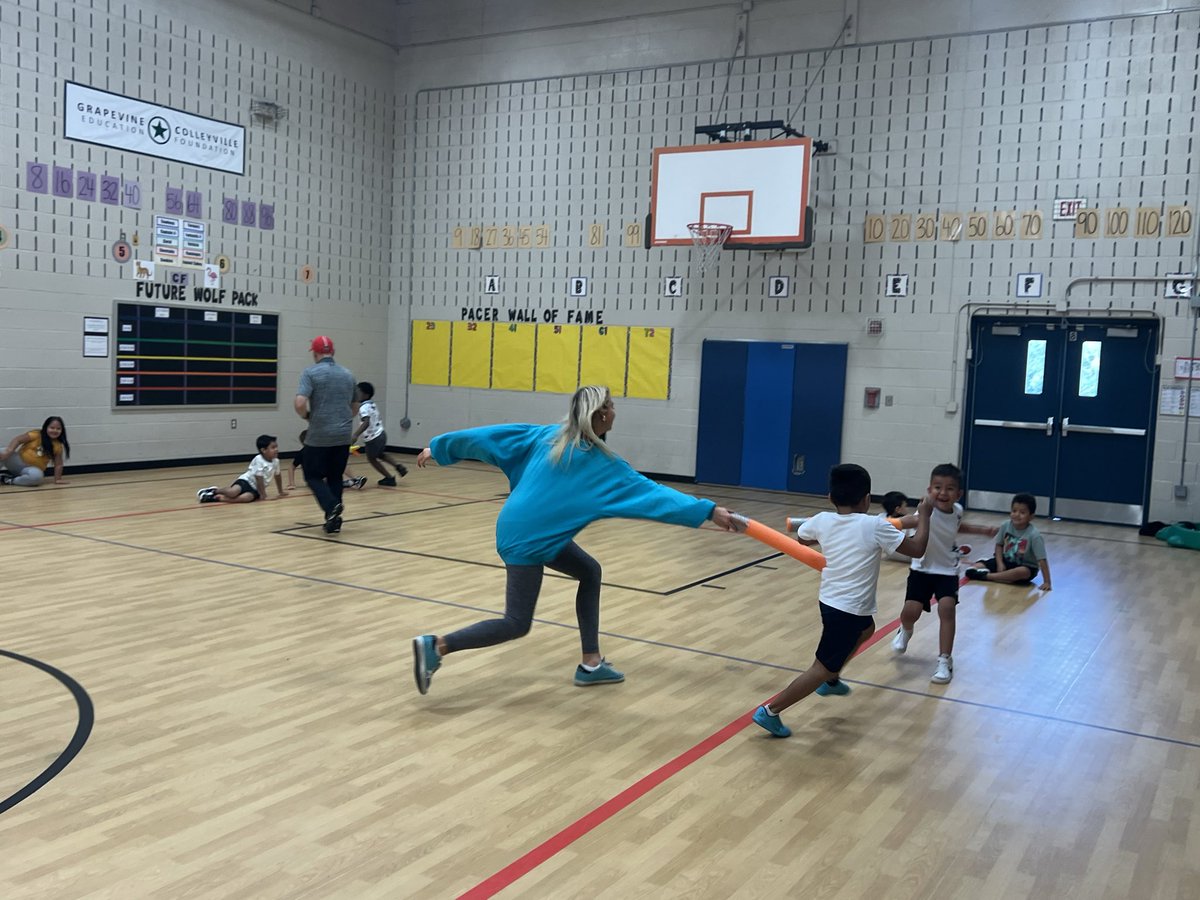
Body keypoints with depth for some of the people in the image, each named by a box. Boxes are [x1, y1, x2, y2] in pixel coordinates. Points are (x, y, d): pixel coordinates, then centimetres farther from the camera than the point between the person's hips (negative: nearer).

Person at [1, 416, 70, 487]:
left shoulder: (58, 446, -3)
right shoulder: (36, 434, -8)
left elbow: (58, 464, 1)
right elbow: (17, 440, -10)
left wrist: (57, 479, -8)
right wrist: (9, 450, -26)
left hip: (32, 468, 1)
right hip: (18, 461, -1)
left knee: (37, 476, -38)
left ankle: (10, 481, -16)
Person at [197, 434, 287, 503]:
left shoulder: (275, 461, 0)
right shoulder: (259, 460, -19)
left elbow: (277, 476, 18)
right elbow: (259, 479, -19)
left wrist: (280, 492, 25)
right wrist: (263, 496, -17)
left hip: (255, 488, 4)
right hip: (246, 481, -4)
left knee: (247, 498, -29)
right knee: (233, 492, -32)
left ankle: (219, 498, -22)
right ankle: (214, 490, 1)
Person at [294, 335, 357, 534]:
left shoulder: (311, 373, -8)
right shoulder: (348, 374, 9)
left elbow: (300, 403, -19)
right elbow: (355, 408, 18)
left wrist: (306, 416, 1)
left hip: (319, 436, -5)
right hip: (343, 436, 5)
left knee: (313, 476, 8)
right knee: (335, 477, 14)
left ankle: (332, 506, -15)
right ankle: (334, 520, 11)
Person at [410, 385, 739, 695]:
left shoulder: (548, 436, 3)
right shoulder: (599, 462, -14)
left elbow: (491, 436, 5)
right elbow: (648, 492, -16)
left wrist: (439, 447, 14)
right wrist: (709, 511, -16)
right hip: (526, 538, -9)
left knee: (589, 572, 17)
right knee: (517, 625, -3)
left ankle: (590, 665, 19)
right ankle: (435, 646, -4)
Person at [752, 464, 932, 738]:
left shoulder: (822, 521, -2)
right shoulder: (875, 526, -17)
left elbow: (800, 539, 19)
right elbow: (917, 549, -9)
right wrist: (923, 515, 4)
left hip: (830, 601, 8)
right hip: (849, 610, -8)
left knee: (866, 629, 35)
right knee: (822, 668, -1)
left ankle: (831, 680, 43)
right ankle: (770, 711, -3)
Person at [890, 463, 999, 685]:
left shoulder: (957, 510, -9)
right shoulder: (928, 512, -28)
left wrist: (982, 530, 15)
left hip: (948, 570, 3)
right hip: (922, 569, -3)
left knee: (947, 607, -18)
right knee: (910, 611, -10)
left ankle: (945, 661, -3)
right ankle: (906, 631, 30)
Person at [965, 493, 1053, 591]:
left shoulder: (1034, 535, -23)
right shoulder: (1006, 526, -11)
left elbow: (1042, 559, -23)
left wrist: (1046, 582, -27)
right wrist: (1000, 563, -11)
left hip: (1025, 566, -3)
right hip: (1006, 561, 3)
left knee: (1023, 572, -41)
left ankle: (985, 576, -28)